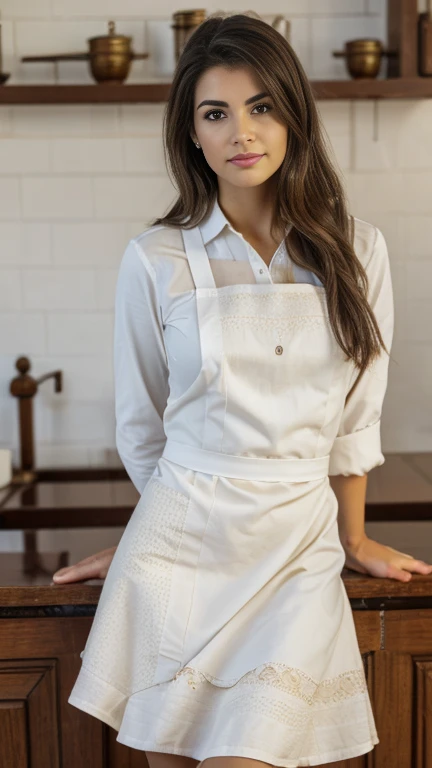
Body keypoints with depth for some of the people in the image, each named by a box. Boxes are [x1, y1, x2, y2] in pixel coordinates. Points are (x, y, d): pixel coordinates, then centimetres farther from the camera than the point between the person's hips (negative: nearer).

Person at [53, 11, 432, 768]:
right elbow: (140, 428, 7)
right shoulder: (155, 260, -5)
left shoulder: (356, 251, 0)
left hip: (298, 555, 1)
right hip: (181, 548, 0)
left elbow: (357, 419, 8)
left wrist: (353, 538, 15)